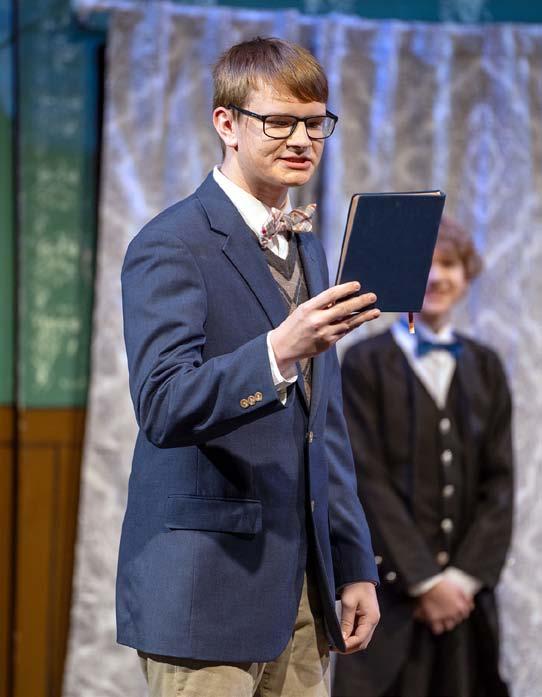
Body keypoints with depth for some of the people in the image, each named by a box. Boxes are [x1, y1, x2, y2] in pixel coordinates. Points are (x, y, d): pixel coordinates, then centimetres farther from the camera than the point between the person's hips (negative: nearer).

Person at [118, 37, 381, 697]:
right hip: (206, 589, -7)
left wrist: (354, 565, 16)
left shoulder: (307, 248, 17)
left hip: (303, 590, 7)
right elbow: (163, 407, -21)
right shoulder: (171, 246, -9)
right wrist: (279, 352, -35)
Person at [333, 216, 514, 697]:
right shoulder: (367, 362, 0)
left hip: (466, 588, 4)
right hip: (392, 584, -3)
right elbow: (368, 478, -6)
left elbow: (499, 481, 6)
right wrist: (424, 580, -12)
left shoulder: (485, 367, 12)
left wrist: (463, 576, -6)